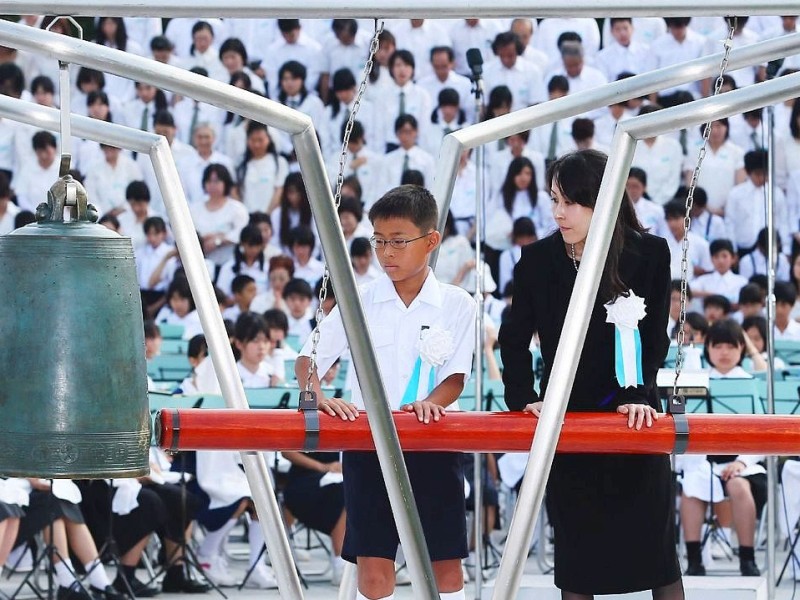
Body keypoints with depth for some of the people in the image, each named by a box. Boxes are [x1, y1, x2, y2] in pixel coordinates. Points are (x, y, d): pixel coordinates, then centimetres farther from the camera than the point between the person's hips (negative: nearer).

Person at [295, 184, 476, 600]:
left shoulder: (455, 305, 1)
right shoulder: (360, 302, 1)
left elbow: (456, 377, 0)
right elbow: (308, 360, 1)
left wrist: (431, 403, -22)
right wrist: (320, 398, -20)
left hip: (433, 448, 0)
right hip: (368, 445, 0)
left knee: (446, 565, 2)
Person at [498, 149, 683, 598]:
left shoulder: (650, 254, -7)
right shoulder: (537, 260, -3)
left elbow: (654, 338, -7)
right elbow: (515, 339, 3)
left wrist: (637, 394, -21)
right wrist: (523, 398, -10)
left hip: (632, 416, -1)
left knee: (656, 547, 1)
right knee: (576, 559, 6)